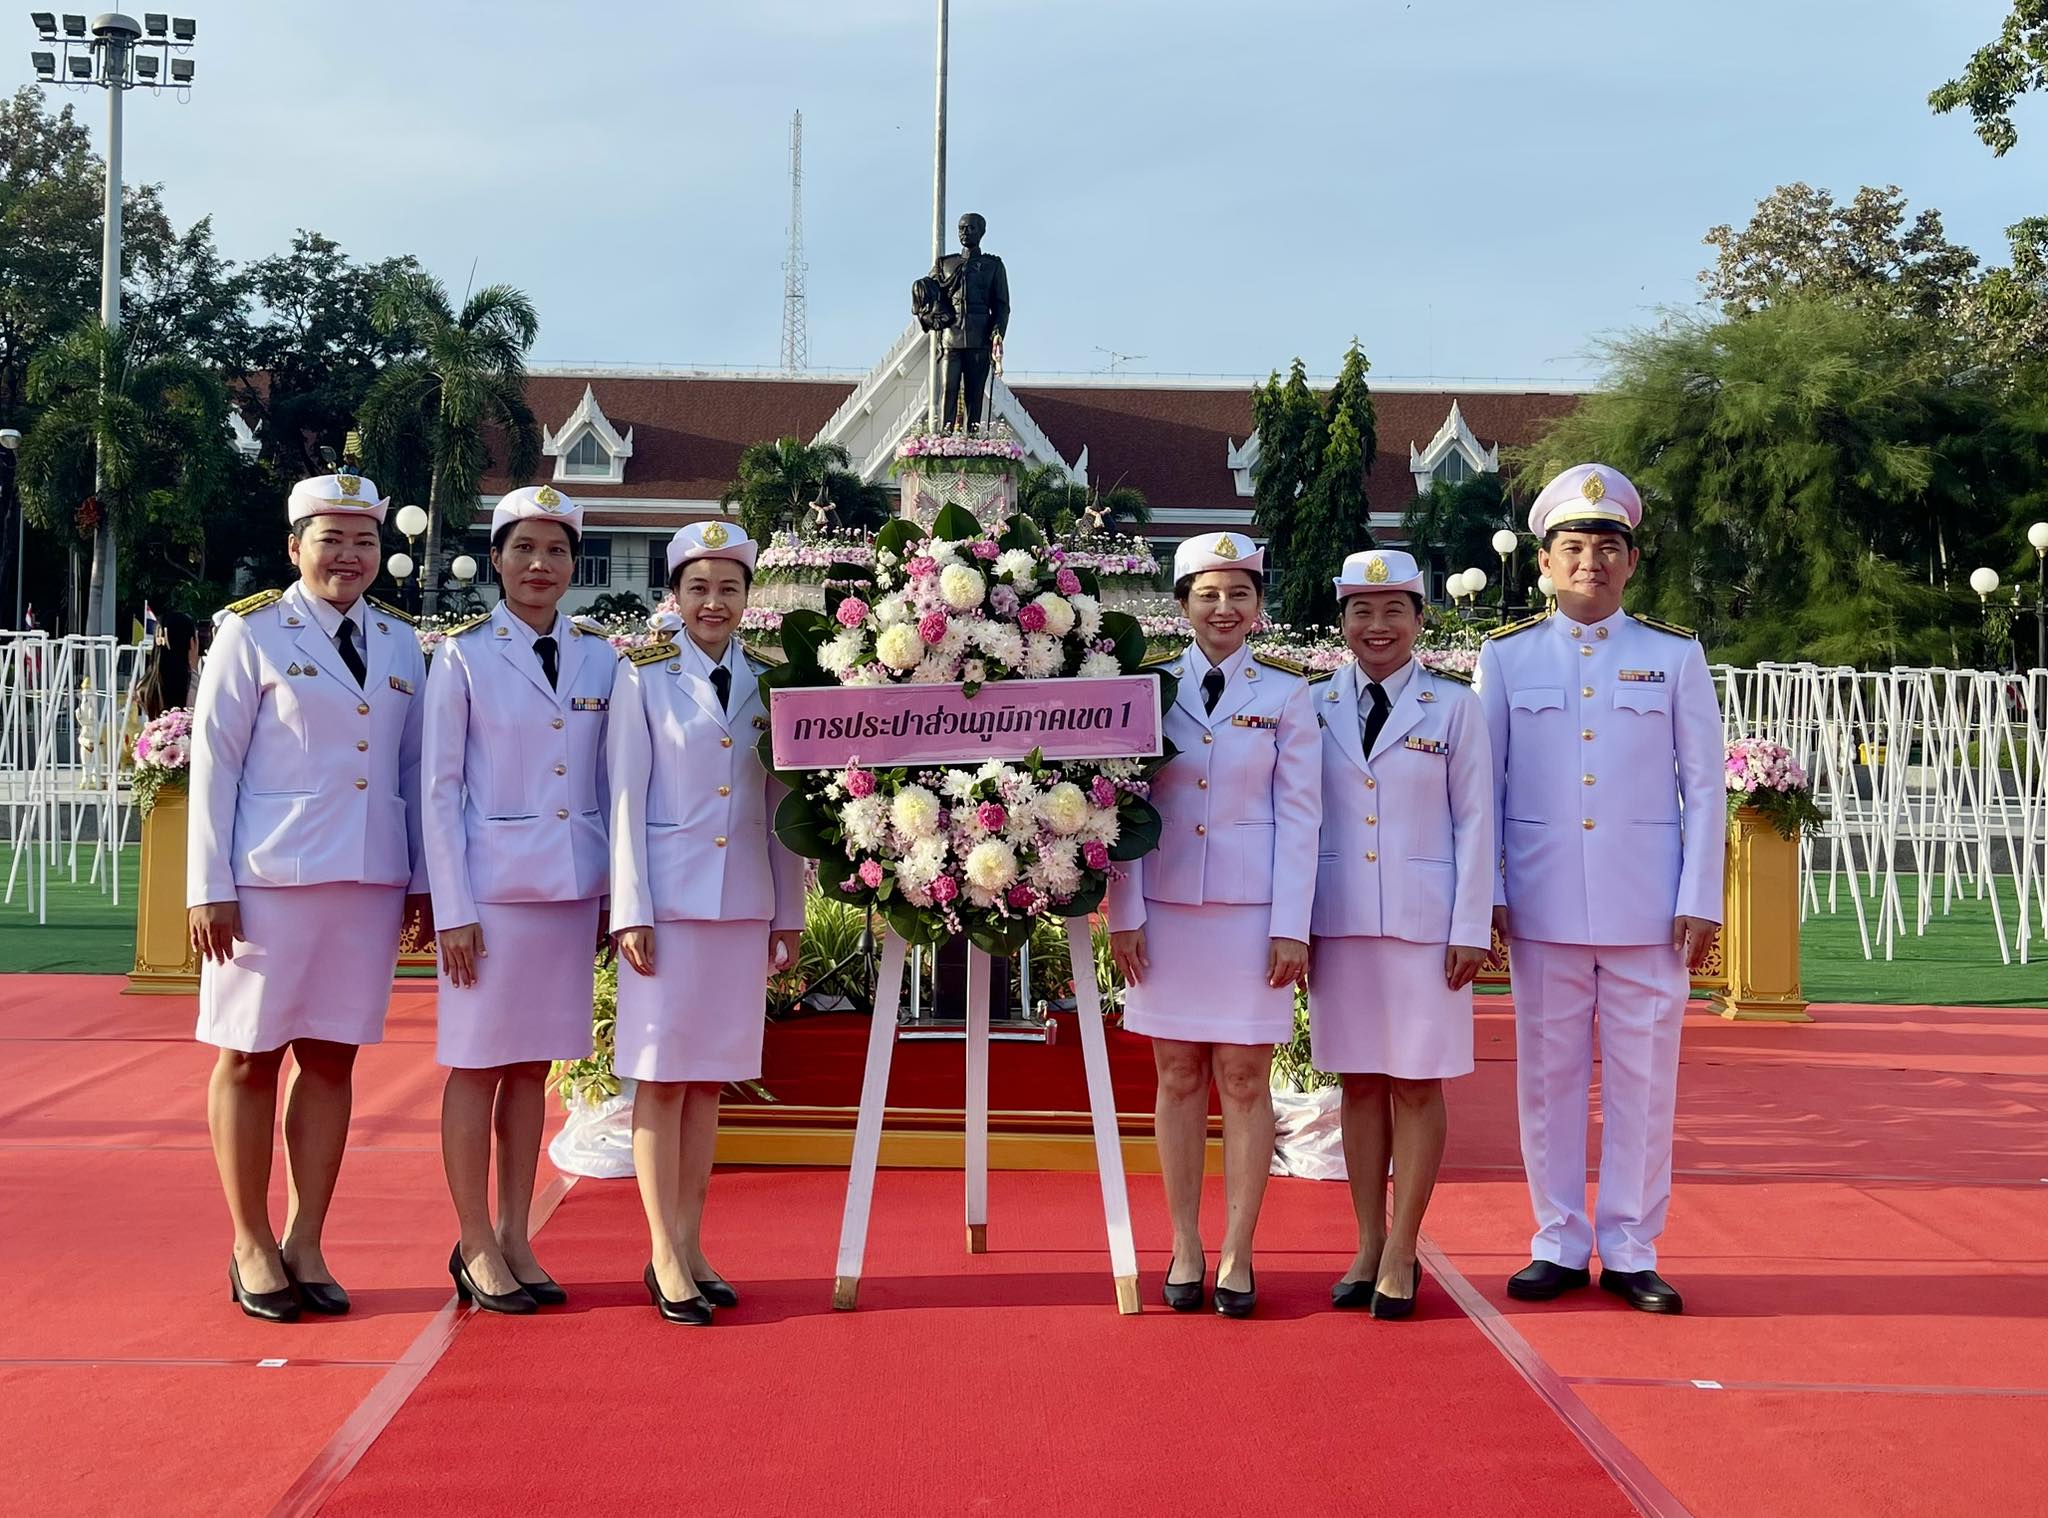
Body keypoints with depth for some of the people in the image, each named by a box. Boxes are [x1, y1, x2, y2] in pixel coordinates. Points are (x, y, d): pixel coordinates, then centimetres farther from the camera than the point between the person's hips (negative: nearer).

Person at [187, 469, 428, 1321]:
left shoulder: (400, 643, 11)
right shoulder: (252, 634, -2)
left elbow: (413, 769, 12)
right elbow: (213, 762, -3)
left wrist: (423, 882, 9)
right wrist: (210, 887, -8)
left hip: (370, 879, 4)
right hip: (270, 876, -4)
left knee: (332, 1058, 7)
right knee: (250, 1056, 4)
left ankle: (305, 1245, 16)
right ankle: (252, 1247, 15)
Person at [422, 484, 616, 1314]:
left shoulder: (599, 658, 8)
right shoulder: (465, 655, -3)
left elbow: (614, 783, 12)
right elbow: (439, 789, -4)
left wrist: (619, 893, 7)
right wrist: (453, 908, -9)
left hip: (574, 885, 4)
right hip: (492, 881, -4)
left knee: (533, 1064, 10)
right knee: (480, 1061, 2)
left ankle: (514, 1238, 18)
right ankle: (474, 1245, 11)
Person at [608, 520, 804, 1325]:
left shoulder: (767, 685, 9)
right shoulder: (644, 676, 0)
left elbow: (781, 806, 11)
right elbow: (626, 799, -3)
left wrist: (789, 914, 9)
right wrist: (631, 911, -8)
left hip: (745, 903, 3)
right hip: (670, 898, -3)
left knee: (709, 1079, 7)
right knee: (662, 1076, -1)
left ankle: (689, 1246, 14)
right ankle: (664, 1257, 4)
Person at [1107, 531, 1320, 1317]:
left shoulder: (1285, 696, 3)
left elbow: (1298, 815, 0)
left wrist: (1291, 927, -6)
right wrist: (1125, 914, -3)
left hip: (1251, 912, -1)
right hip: (1166, 910, 1)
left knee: (1244, 1081, 1)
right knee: (1178, 1077, 6)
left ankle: (1237, 1255, 8)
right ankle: (1184, 1250, 13)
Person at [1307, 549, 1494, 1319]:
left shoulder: (1454, 707, 1)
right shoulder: (1315, 708, 6)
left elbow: (1474, 823, 0)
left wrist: (1470, 929, -5)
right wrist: (1294, 923, 4)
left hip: (1424, 921, -2)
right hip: (1339, 921, 2)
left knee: (1417, 1083, 1)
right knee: (1359, 1081, 7)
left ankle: (1402, 1252, 8)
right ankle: (1367, 1245, 15)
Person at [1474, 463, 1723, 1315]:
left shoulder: (1675, 656, 5)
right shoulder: (1505, 658, 5)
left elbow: (1704, 787, 4)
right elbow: (1482, 787, 7)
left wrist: (1700, 901, -3)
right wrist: (1485, 894, 0)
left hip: (1648, 909, 0)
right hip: (1542, 908, 1)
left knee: (1643, 1078, 3)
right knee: (1548, 1077, 6)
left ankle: (1630, 1251, 14)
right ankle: (1559, 1245, 17)